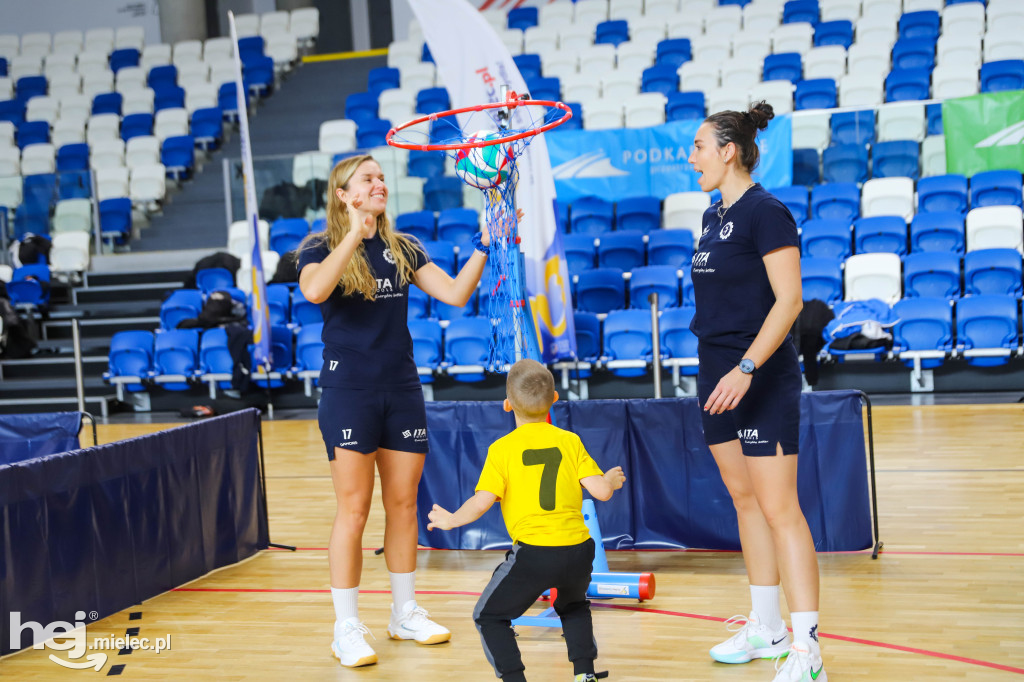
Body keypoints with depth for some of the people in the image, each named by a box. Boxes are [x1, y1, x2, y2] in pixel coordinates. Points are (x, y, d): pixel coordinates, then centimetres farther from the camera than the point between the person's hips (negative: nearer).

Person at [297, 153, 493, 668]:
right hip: (349, 392, -5)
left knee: (403, 505, 10)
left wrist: (483, 245, -6)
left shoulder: (402, 249, 10)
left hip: (402, 391, 5)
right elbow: (314, 290, -26)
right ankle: (346, 628, 5)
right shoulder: (321, 248, -4)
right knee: (354, 510, -4)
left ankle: (405, 614, 23)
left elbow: (456, 293, 4)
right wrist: (354, 234, -29)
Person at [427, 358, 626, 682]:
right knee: (573, 607, 34)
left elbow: (482, 501, -9)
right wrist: (612, 480, 24)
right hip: (577, 550, 4)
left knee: (489, 616, 13)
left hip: (533, 553, -4)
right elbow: (601, 491, 1)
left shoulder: (502, 449, -1)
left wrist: (450, 520, 9)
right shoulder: (570, 441, 7)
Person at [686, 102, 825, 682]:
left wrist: (746, 368, -26)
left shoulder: (767, 212, -13)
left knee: (779, 508, -10)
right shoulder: (715, 216, 14)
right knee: (745, 502, 14)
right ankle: (766, 630, 24)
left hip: (763, 379, -9)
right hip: (718, 374, 9)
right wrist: (720, 371, 19)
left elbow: (789, 299, -19)